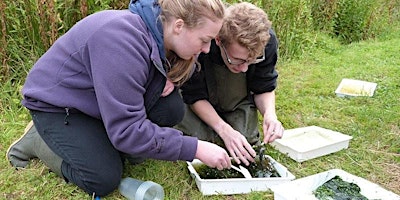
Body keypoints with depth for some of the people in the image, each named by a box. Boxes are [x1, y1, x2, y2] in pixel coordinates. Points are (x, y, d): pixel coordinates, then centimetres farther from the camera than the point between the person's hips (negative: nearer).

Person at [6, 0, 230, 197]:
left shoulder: (159, 31, -13)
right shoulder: (123, 41, -36)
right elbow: (126, 129, -36)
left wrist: (171, 78, -16)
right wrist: (195, 149, -32)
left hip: (101, 99, 6)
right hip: (56, 104, -6)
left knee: (172, 109, -17)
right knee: (104, 180, -19)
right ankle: (38, 140, 3)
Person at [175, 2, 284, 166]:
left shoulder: (267, 41, -29)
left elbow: (264, 88, -13)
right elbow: (195, 95, -24)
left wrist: (270, 114, -34)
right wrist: (224, 130, -35)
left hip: (238, 102, 2)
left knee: (246, 138, -19)